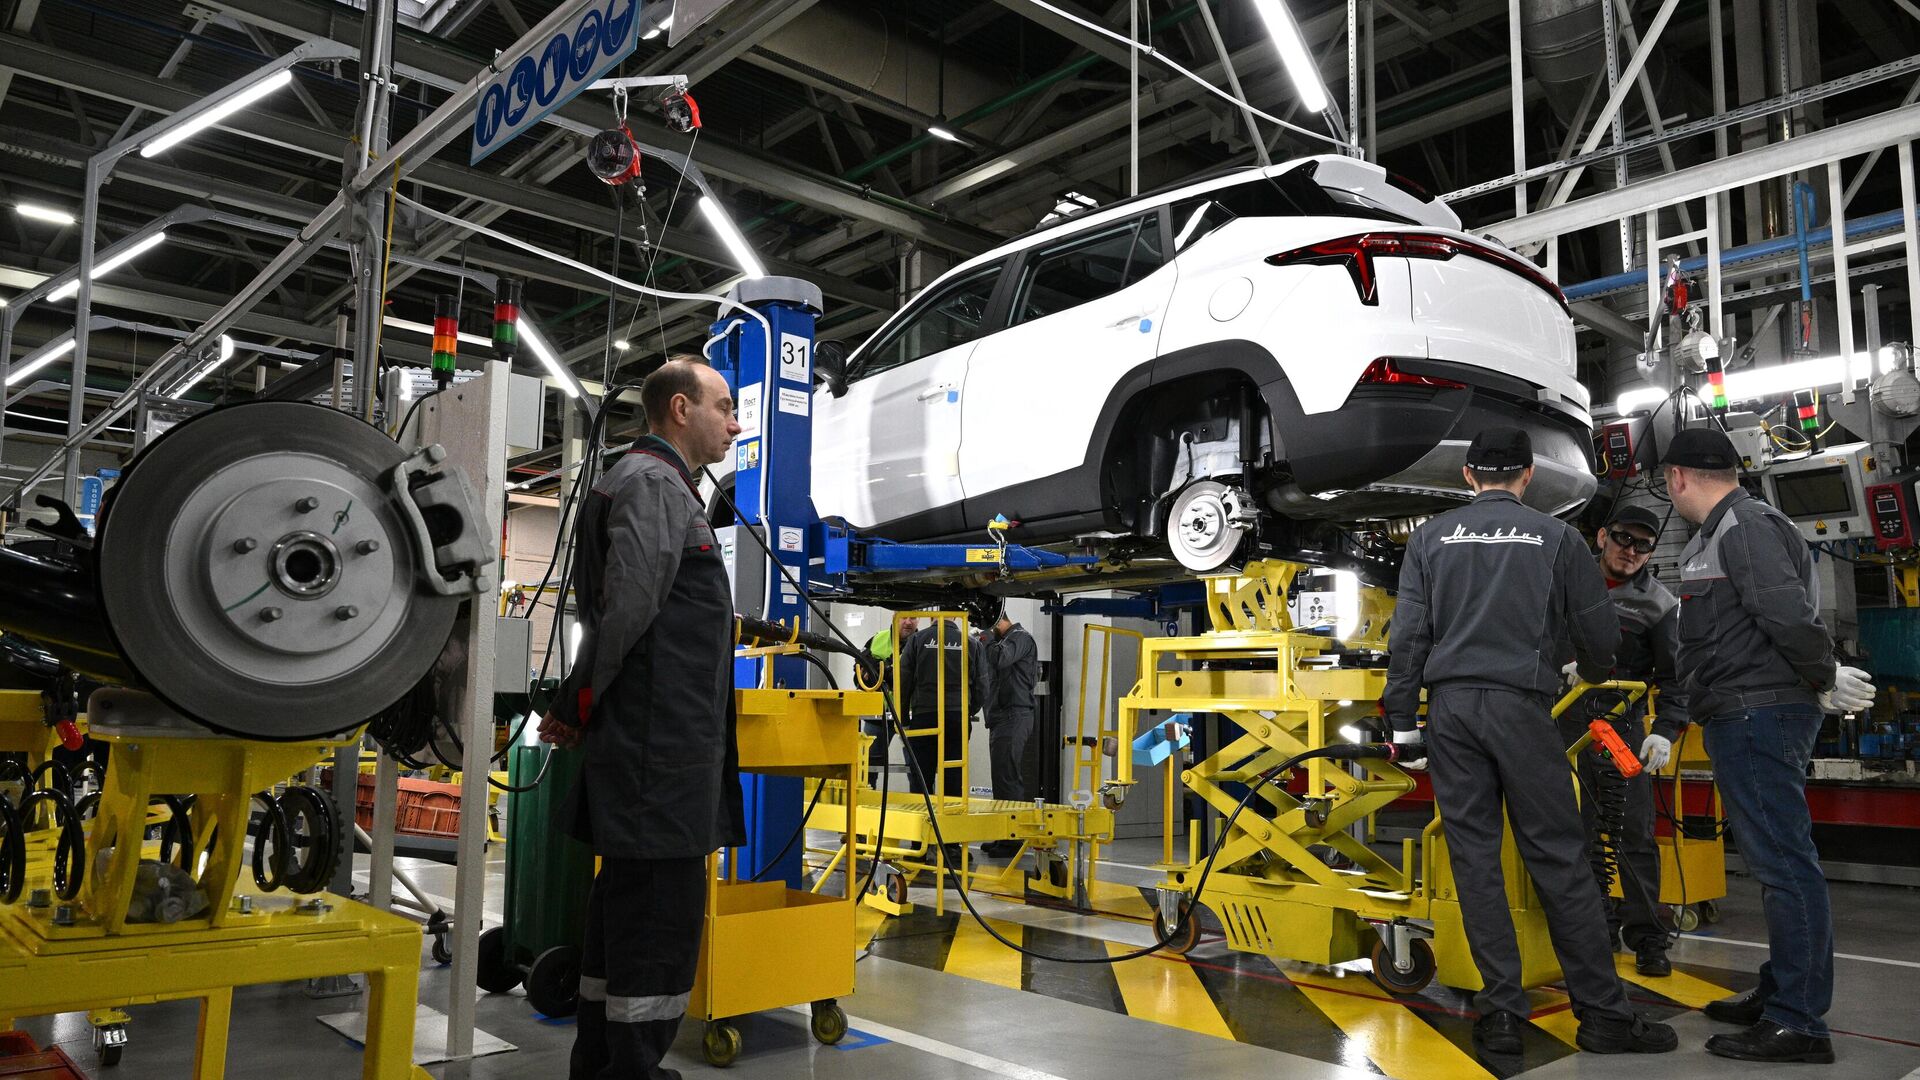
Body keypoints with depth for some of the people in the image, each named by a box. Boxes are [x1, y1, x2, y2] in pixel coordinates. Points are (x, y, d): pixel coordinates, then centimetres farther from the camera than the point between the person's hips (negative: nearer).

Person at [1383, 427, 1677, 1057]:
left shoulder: (1432, 538, 8)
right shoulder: (1556, 537, 4)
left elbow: (1408, 634, 3)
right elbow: (1599, 632, 8)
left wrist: (1401, 720, 7)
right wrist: (1596, 673, 31)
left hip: (1450, 704, 2)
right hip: (1521, 704, -2)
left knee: (1474, 857, 4)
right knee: (1558, 858, 2)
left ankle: (1502, 1012, 5)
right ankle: (1602, 1013, 6)